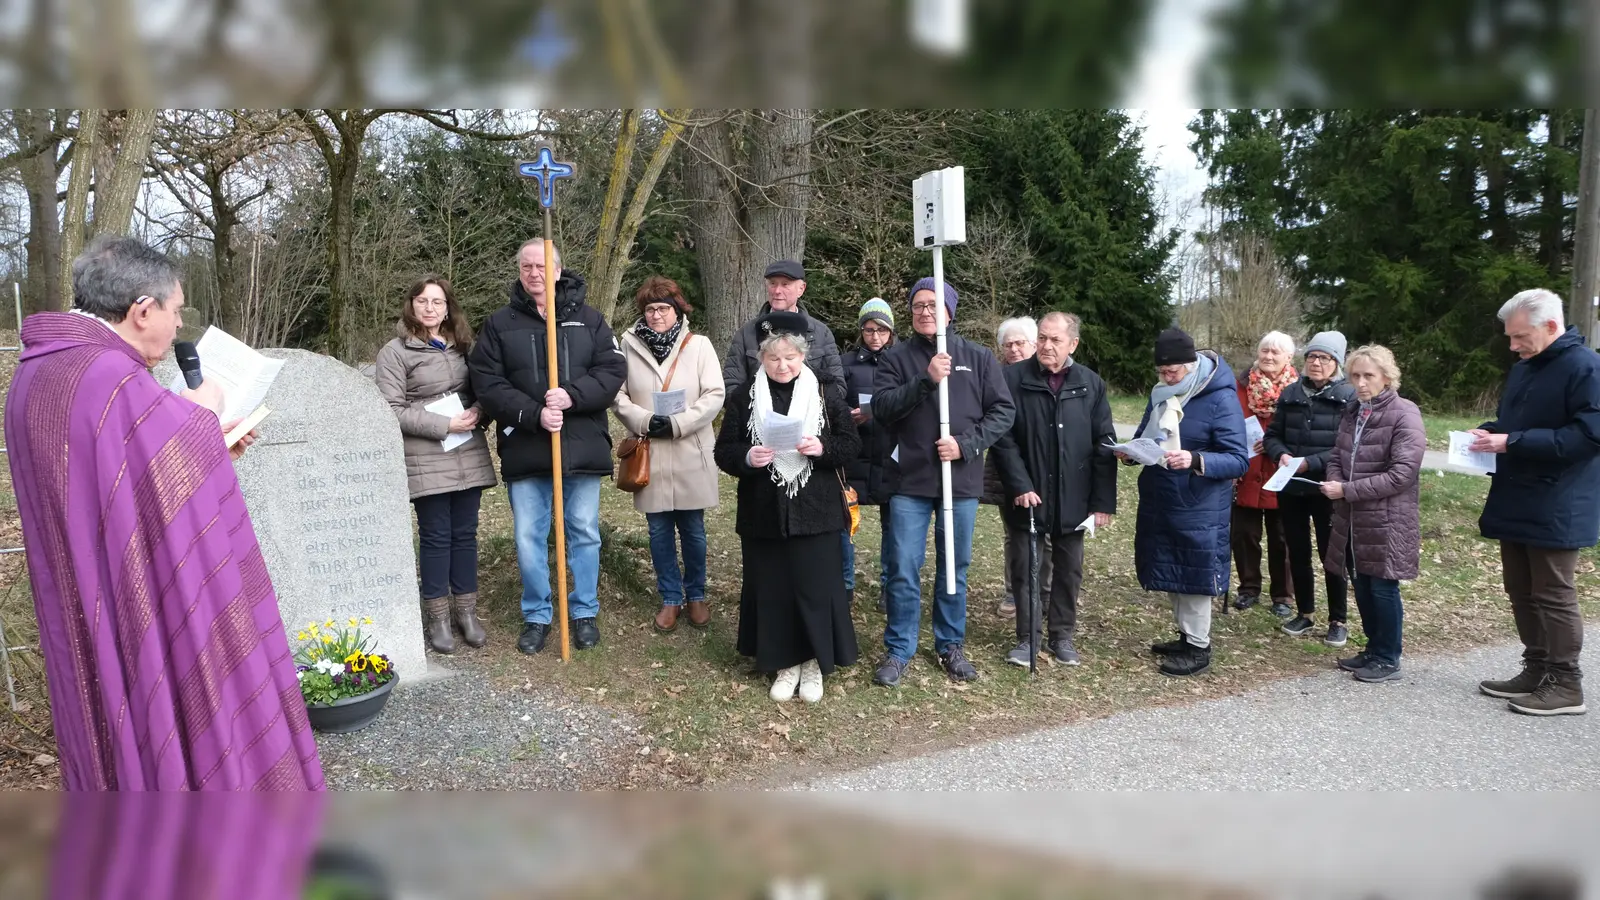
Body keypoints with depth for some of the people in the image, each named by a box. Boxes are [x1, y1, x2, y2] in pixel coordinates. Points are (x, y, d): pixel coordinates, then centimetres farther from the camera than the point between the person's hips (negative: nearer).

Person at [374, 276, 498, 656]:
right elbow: (392, 410, -10)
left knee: (465, 534, 9)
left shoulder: (463, 346, 13)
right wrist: (445, 425, -15)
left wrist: (477, 412, -4)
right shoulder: (395, 352, -3)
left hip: (469, 455, 4)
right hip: (426, 460, -4)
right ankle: (437, 618, 13)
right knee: (436, 537, 1)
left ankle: (467, 612, 19)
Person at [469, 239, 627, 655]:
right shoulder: (499, 323, 3)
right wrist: (534, 414, -18)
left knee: (585, 534, 9)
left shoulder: (589, 318, 5)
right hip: (525, 450, 0)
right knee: (529, 538, 6)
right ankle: (537, 616, 22)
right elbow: (487, 383, -5)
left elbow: (613, 369, -3)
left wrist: (572, 396, -19)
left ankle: (585, 612, 24)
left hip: (583, 448, 0)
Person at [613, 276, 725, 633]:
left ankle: (696, 595, 26)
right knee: (659, 531, 9)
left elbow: (714, 396, -6)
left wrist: (677, 424, -16)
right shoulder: (629, 345, 1)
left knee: (693, 530, 8)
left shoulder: (699, 345, -1)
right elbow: (618, 395, 1)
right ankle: (670, 598, 23)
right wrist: (644, 421, -15)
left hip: (690, 455, -1)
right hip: (649, 456, 1)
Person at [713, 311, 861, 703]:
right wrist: (748, 458, -19)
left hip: (815, 512, -1)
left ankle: (815, 662, 19)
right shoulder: (746, 396, 2)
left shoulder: (825, 393, 1)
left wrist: (823, 448, -18)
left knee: (815, 586, 1)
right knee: (771, 587, 7)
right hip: (763, 512, 1)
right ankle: (784, 663, 22)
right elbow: (724, 451, 2)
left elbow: (852, 445, 2)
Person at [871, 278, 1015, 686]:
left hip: (961, 481, 1)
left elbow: (1002, 411, 3)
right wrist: (926, 380, -21)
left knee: (955, 567, 11)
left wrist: (966, 444, -11)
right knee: (903, 569, 0)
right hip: (909, 482, -1)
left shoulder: (979, 358, 5)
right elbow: (882, 406, -10)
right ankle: (898, 649, 15)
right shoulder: (896, 358, 3)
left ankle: (951, 645, 27)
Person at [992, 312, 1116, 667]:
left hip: (1072, 500, 2)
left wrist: (1103, 501, -4)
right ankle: (1027, 637, 19)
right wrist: (1020, 487, -15)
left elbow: (1104, 445, 1)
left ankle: (1062, 635, 27)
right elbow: (1004, 439, -7)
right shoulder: (1014, 379, -6)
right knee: (1026, 569, 7)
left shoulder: (1091, 384, 1)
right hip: (1028, 497, -2)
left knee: (1069, 570, 12)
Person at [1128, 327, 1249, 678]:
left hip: (1198, 508, -7)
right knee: (1171, 574, 15)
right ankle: (1185, 636, 31)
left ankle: (1199, 647, 16)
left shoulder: (1220, 398, -14)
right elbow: (1145, 437, 17)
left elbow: (1239, 459, -17)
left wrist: (1195, 460, -33)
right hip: (1158, 502, 7)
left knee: (1194, 576, 2)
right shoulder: (1162, 394, 5)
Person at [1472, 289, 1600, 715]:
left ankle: (1565, 684, 9)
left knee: (1553, 595, -1)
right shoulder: (1523, 368, 13)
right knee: (1521, 591, 13)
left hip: (1555, 510, -8)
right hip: (1517, 504, 9)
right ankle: (1537, 670, 23)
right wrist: (1489, 433, 3)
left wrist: (1512, 442, -23)